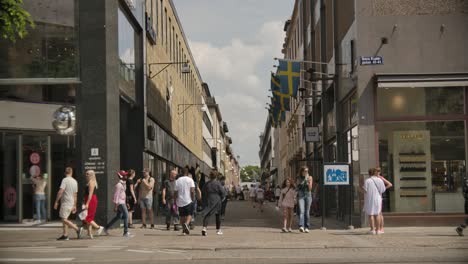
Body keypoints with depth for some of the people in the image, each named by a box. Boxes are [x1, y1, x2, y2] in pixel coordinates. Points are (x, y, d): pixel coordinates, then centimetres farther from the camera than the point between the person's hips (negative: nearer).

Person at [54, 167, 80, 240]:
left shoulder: (65, 180, -12)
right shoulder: (75, 181, 11)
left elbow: (60, 192, -19)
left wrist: (56, 201, -13)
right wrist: (74, 205, 22)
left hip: (65, 203, -8)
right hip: (71, 203, 8)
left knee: (64, 219, -6)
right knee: (65, 219, 13)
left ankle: (77, 229, -12)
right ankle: (65, 235, 12)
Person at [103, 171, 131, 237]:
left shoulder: (123, 184, 13)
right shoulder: (119, 185, -17)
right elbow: (116, 195, -18)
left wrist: (125, 203, 21)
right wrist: (115, 206, -19)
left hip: (122, 202, 10)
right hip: (119, 203, -10)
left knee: (118, 216, 16)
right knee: (126, 215, -11)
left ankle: (106, 228, 26)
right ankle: (126, 232, -7)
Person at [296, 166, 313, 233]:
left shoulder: (310, 178, 6)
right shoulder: (299, 179, 11)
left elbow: (310, 188, -3)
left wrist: (309, 182, -16)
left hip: (308, 195, 0)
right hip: (300, 195, 0)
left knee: (307, 212, 1)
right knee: (301, 211, -16)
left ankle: (306, 227, 9)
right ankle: (301, 226, -29)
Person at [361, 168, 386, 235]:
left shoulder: (367, 181, -10)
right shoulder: (380, 180, 0)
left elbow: (365, 191, -12)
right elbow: (383, 190, 3)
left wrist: (361, 188, 8)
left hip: (369, 199, -3)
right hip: (378, 199, 3)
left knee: (370, 214, 2)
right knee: (377, 214, 9)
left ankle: (372, 229, -2)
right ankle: (377, 230, 8)